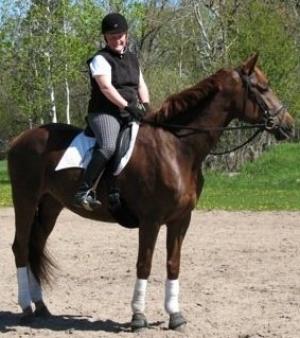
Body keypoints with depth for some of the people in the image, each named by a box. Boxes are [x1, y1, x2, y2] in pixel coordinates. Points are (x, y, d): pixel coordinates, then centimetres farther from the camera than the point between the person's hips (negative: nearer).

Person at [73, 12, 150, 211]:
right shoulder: (101, 59, -5)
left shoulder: (133, 59, 19)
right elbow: (106, 87, -18)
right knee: (109, 146, -33)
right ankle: (83, 192, -34)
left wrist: (145, 105, -5)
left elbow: (141, 85, 16)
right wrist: (127, 106, -28)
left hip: (130, 114, 8)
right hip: (104, 113, -8)